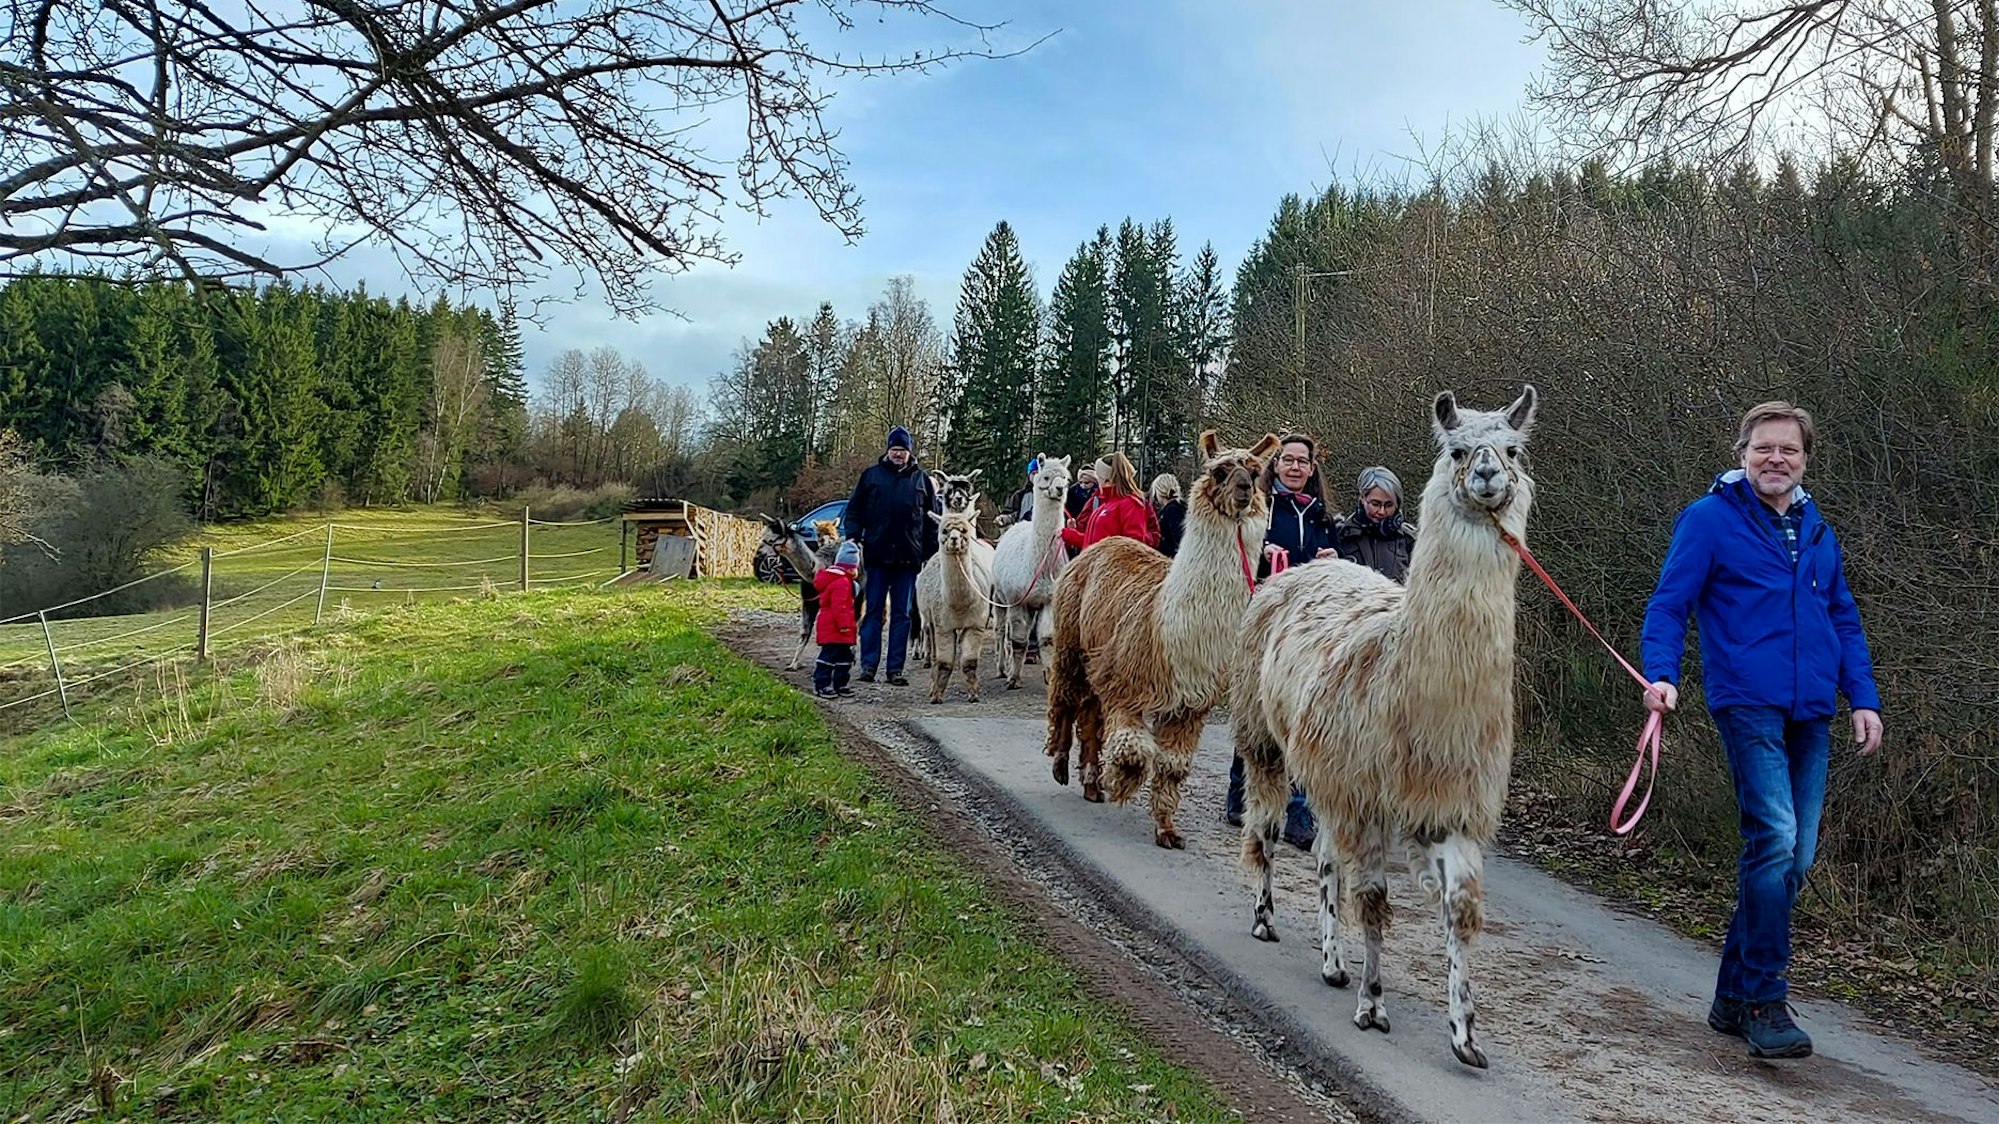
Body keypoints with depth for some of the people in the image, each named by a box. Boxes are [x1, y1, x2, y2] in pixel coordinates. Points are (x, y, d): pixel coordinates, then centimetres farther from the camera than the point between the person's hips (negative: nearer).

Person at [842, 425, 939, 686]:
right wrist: (853, 537, -4)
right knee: (873, 611, 3)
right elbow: (854, 510, 10)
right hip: (877, 555, -1)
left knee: (902, 614, 5)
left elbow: (932, 519, 11)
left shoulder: (922, 478, 9)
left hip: (908, 557, 1)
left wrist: (931, 553, 4)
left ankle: (895, 669, 10)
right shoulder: (871, 475, 7)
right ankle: (869, 665, 6)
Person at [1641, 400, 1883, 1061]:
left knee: (1795, 856, 8)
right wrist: (1662, 675, -20)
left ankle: (1733, 997, 19)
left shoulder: (1815, 528, 16)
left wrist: (1863, 698, 12)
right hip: (1747, 703, -6)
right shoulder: (1709, 519, -1)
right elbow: (1668, 605, -5)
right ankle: (1764, 1001, -8)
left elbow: (1843, 620, 21)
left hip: (1809, 712, 7)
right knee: (1774, 838, -18)